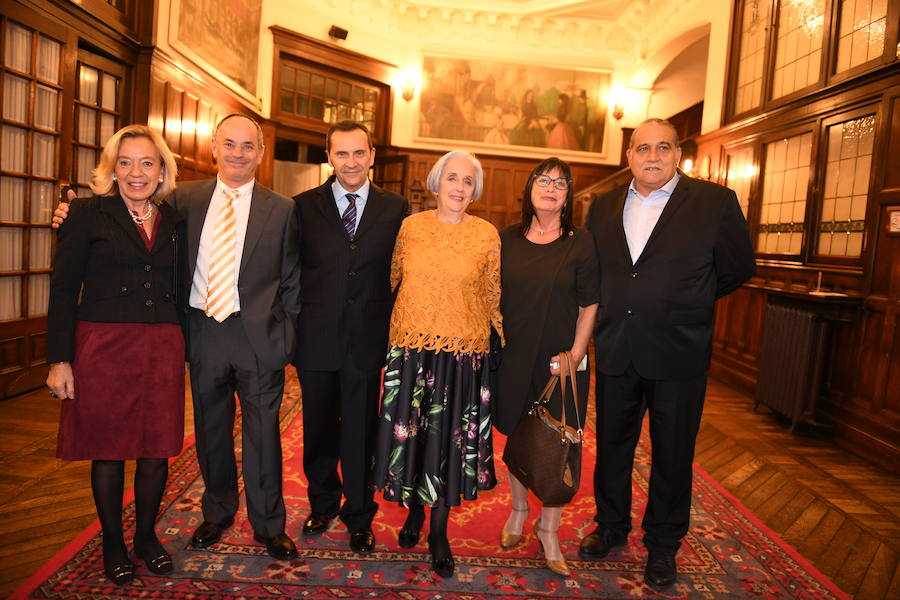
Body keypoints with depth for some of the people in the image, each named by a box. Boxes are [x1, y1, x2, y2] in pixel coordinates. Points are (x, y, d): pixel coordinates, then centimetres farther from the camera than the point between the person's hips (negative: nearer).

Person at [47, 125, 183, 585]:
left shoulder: (173, 221, 10)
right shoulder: (88, 214, 1)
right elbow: (63, 291, -2)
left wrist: (182, 347, 4)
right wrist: (59, 360, -7)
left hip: (162, 351, 3)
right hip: (103, 348, -3)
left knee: (157, 450, 8)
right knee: (108, 450, 8)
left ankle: (146, 535, 29)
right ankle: (112, 543, 28)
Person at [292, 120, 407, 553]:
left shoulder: (395, 209, 2)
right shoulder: (304, 206, 2)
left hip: (368, 339, -1)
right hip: (317, 338, 1)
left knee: (360, 433, 8)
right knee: (319, 429, 16)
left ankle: (359, 517, 28)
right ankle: (323, 504, 39)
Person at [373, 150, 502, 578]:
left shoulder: (487, 235, -1)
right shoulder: (411, 226, 3)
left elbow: (493, 295, 5)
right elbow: (393, 278, 12)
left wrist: (503, 338, 7)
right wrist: (384, 327, 13)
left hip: (462, 351, -1)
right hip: (411, 347, 2)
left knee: (449, 439, 8)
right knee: (409, 433, 11)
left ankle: (439, 533, 27)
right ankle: (415, 511, 38)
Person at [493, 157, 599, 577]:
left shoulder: (581, 244, -3)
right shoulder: (506, 240, 3)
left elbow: (589, 306, -2)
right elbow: (493, 298, 9)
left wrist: (575, 354, -11)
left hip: (561, 361, -2)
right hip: (514, 357, 2)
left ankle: (549, 532, 22)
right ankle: (518, 510, 38)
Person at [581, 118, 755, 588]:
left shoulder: (715, 202, -4)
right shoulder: (604, 208, 7)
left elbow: (737, 267, 4)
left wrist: (687, 303, 8)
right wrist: (624, 306, 6)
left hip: (678, 354, -3)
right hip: (616, 351, 3)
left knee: (672, 455, 11)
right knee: (611, 446, 16)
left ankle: (662, 545, 31)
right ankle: (611, 527, 38)